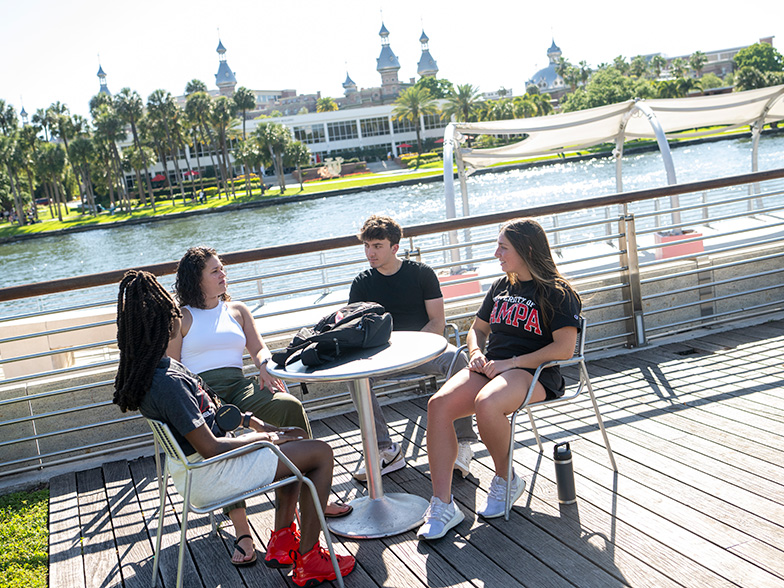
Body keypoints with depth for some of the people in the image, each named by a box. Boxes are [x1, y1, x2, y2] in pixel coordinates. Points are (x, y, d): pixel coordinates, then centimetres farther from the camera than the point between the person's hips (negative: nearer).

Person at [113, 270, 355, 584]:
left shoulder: (144, 368, 3)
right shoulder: (167, 381, -29)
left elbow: (206, 412, 13)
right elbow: (210, 448, -26)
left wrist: (255, 423, 6)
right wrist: (265, 437, -13)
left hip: (192, 471, 10)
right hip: (209, 479, -10)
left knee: (292, 440, 24)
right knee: (321, 453, -3)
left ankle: (282, 542, 22)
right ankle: (307, 561, 3)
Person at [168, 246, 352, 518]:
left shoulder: (238, 310, 25)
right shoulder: (181, 318, 12)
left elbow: (258, 348, 16)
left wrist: (265, 365, -9)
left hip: (239, 384, 3)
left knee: (291, 406, -25)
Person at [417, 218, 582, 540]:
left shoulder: (557, 293, -2)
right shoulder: (501, 288, 20)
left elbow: (564, 348, -13)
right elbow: (477, 329, 28)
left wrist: (511, 363, -17)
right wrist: (477, 354, 4)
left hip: (534, 373, -6)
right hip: (491, 367, 6)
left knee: (486, 404, -38)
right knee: (439, 403, -23)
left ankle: (506, 481, -9)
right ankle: (442, 505, -22)